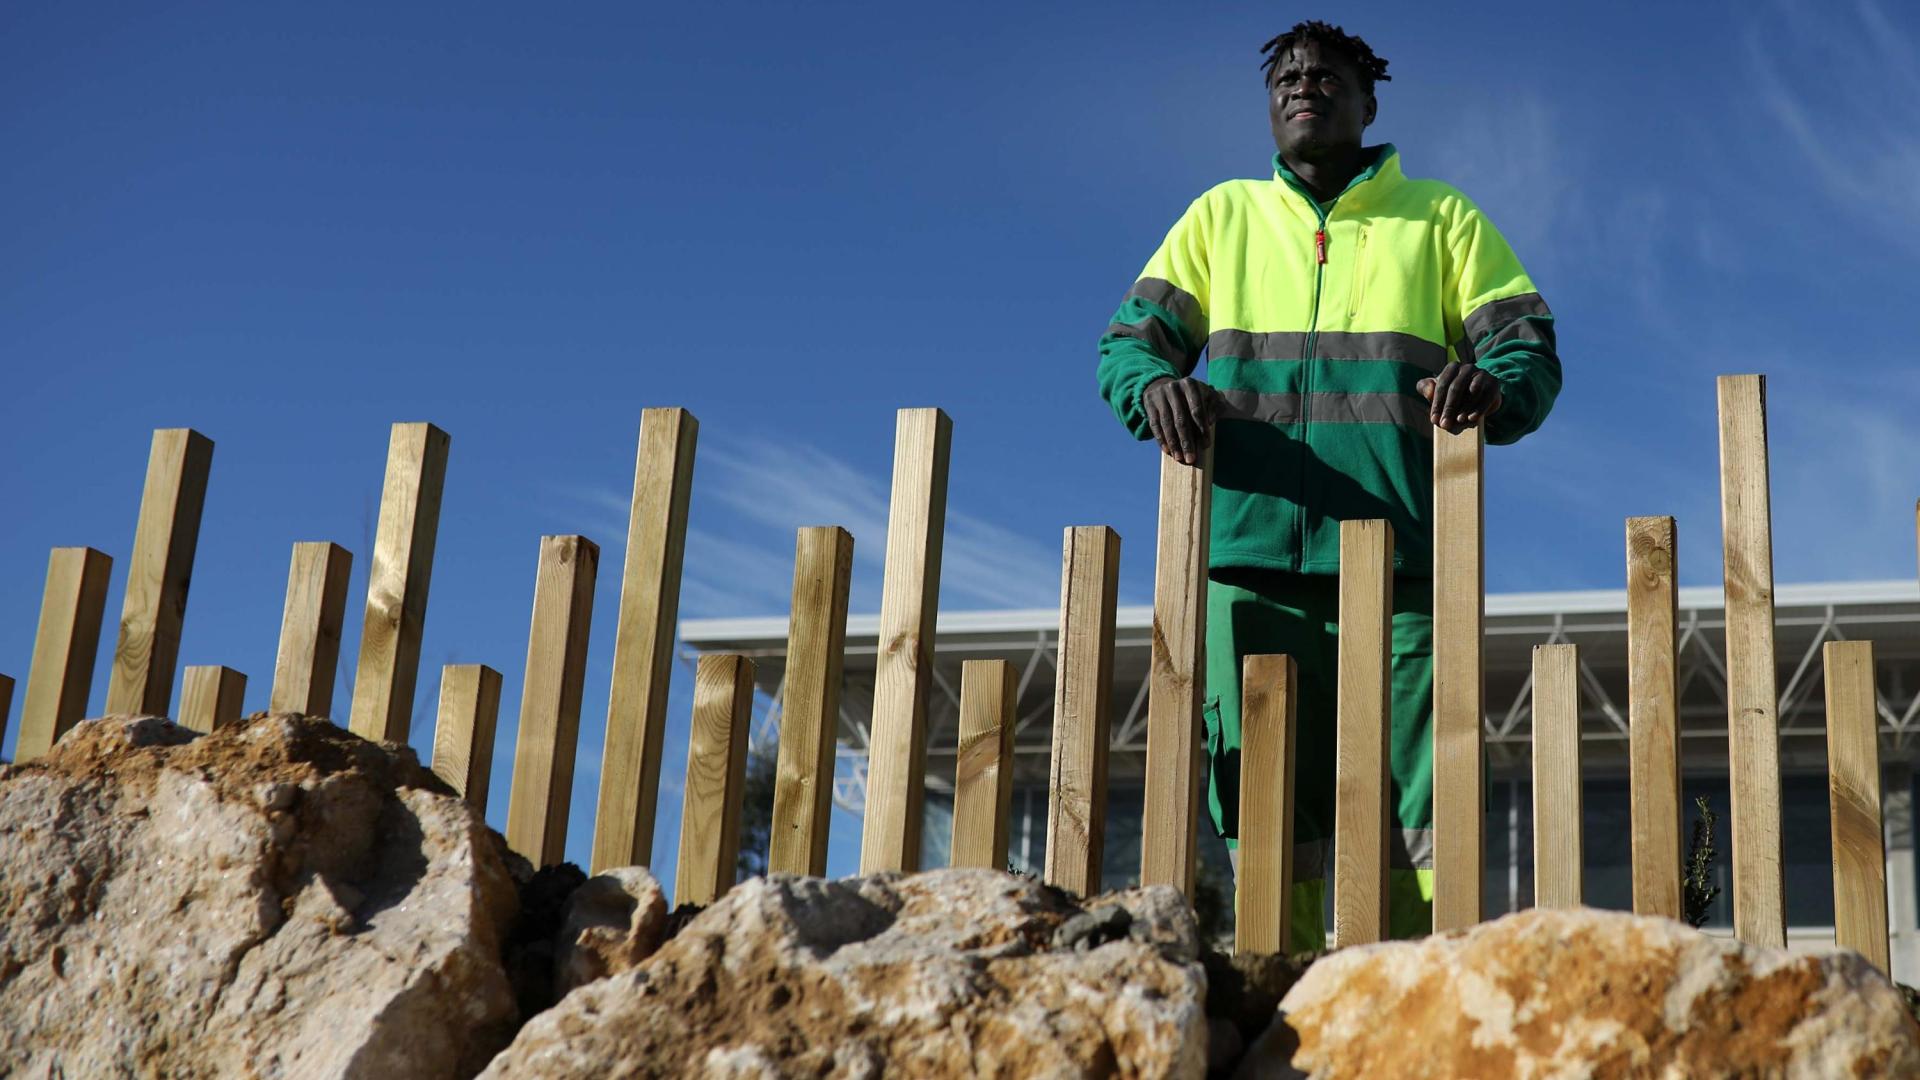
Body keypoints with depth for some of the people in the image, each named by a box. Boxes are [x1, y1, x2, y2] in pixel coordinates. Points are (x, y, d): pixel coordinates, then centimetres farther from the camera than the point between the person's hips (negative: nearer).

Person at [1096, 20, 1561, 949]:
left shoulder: (1441, 219, 16)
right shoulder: (1221, 218, 20)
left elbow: (1532, 349, 9)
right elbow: (1128, 341, 13)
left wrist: (1495, 386, -16)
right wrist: (1157, 385, -13)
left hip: (1402, 565, -1)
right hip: (1254, 564, 2)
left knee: (1414, 826, -8)